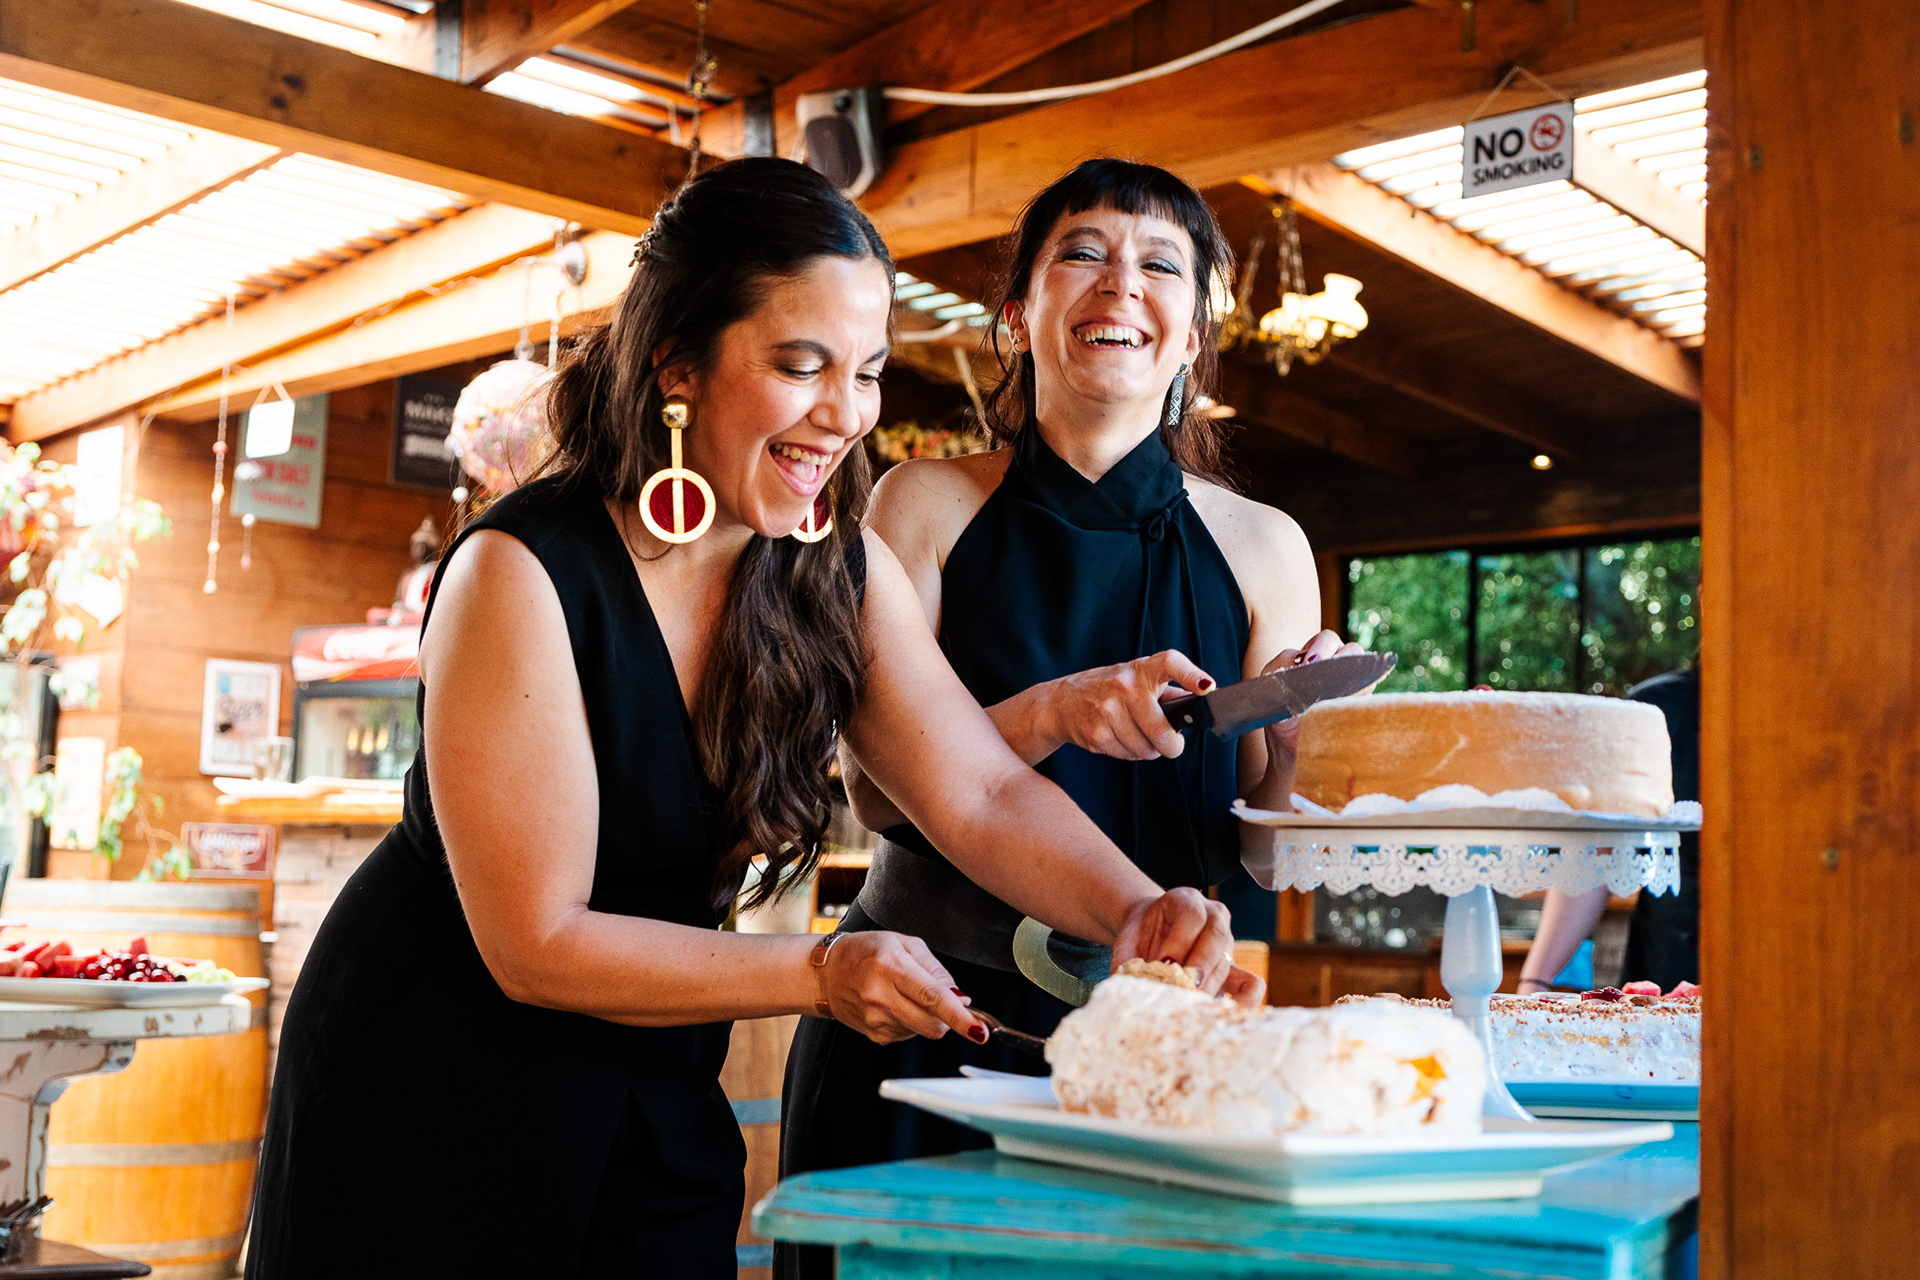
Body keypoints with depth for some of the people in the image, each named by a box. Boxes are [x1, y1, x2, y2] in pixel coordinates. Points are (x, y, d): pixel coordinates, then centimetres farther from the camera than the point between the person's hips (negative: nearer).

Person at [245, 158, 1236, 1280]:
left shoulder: (842, 573, -6)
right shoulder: (520, 577, -25)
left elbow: (987, 797, -9)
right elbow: (537, 944, -23)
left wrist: (1137, 911, -28)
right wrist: (821, 972, -30)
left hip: (659, 1099, 5)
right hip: (431, 1101, -5)